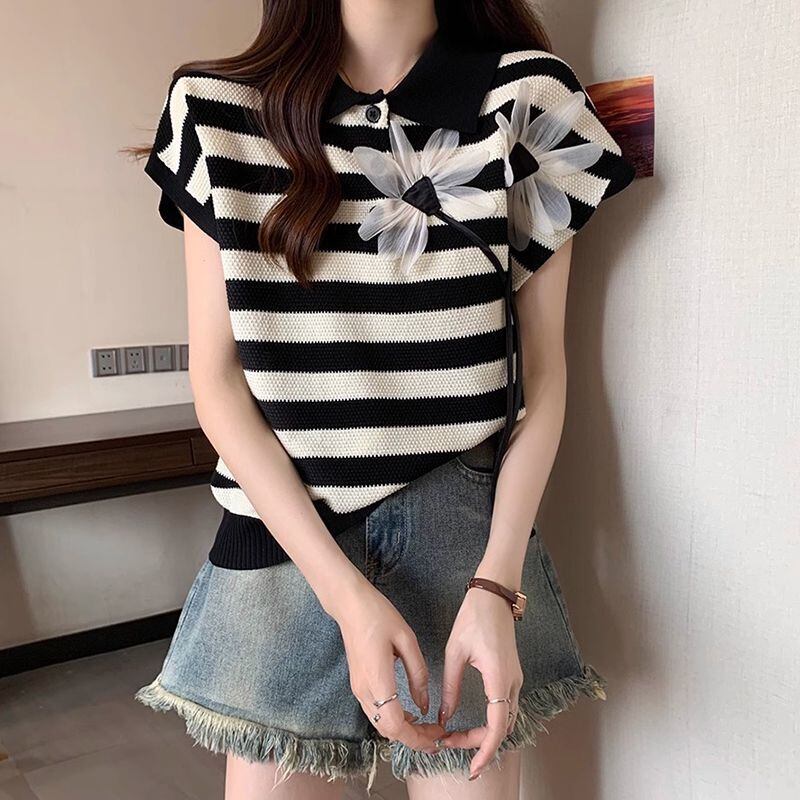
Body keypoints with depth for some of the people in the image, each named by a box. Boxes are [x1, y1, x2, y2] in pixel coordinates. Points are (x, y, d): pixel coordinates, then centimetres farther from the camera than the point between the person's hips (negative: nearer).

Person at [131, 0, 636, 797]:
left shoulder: (525, 96, -1)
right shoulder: (218, 106, 0)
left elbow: (543, 365, 0)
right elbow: (216, 379, -3)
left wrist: (497, 586, -10)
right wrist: (347, 595, -12)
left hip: (466, 541, 0)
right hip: (285, 537, 1)